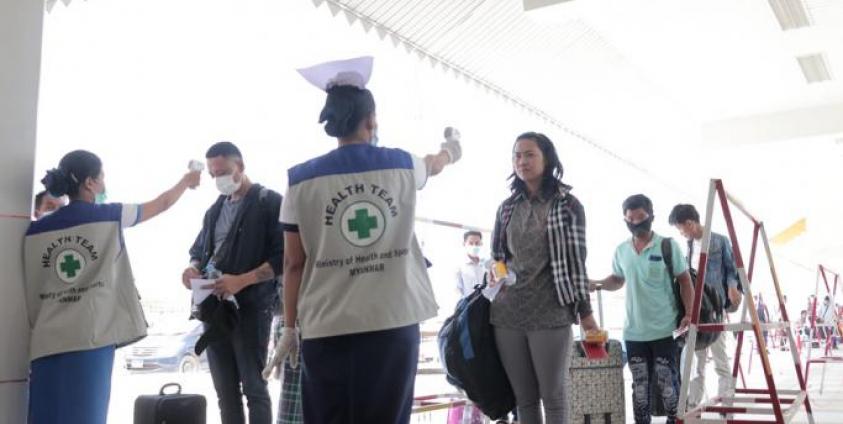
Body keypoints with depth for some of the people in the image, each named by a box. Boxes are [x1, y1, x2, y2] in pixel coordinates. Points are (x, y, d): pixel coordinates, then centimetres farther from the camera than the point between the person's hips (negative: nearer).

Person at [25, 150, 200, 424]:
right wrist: (186, 181, 35)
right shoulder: (109, 216, 2)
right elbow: (162, 204, 18)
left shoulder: (35, 230, 9)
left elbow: (31, 292, 13)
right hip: (91, 338, -4)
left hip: (47, 341, 4)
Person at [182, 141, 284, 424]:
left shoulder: (270, 202, -5)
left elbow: (282, 257, -13)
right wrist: (193, 268, 1)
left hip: (251, 307, -6)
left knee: (254, 388, -3)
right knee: (225, 391, 10)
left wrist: (241, 281, -22)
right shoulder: (215, 209, 17)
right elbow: (199, 249, 25)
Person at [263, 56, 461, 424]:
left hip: (327, 328, -1)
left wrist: (289, 328, 11)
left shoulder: (302, 180, -1)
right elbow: (434, 164, 29)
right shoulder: (403, 166, 4)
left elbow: (294, 263, 1)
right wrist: (451, 146, 52)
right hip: (395, 322, 1)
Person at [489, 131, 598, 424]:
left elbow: (576, 260, 0)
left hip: (551, 313, -4)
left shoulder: (567, 205, 2)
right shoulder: (507, 208, 13)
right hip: (507, 314, 4)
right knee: (524, 398, 9)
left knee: (554, 396, 3)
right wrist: (494, 274, 3)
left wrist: (585, 310, -1)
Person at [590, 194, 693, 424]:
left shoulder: (668, 246, -6)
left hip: (664, 330, -3)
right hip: (634, 332, 3)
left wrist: (689, 314, -11)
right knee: (640, 385, 12)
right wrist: (597, 284, -3)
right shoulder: (621, 251, 4)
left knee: (667, 383, 5)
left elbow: (685, 280, -1)